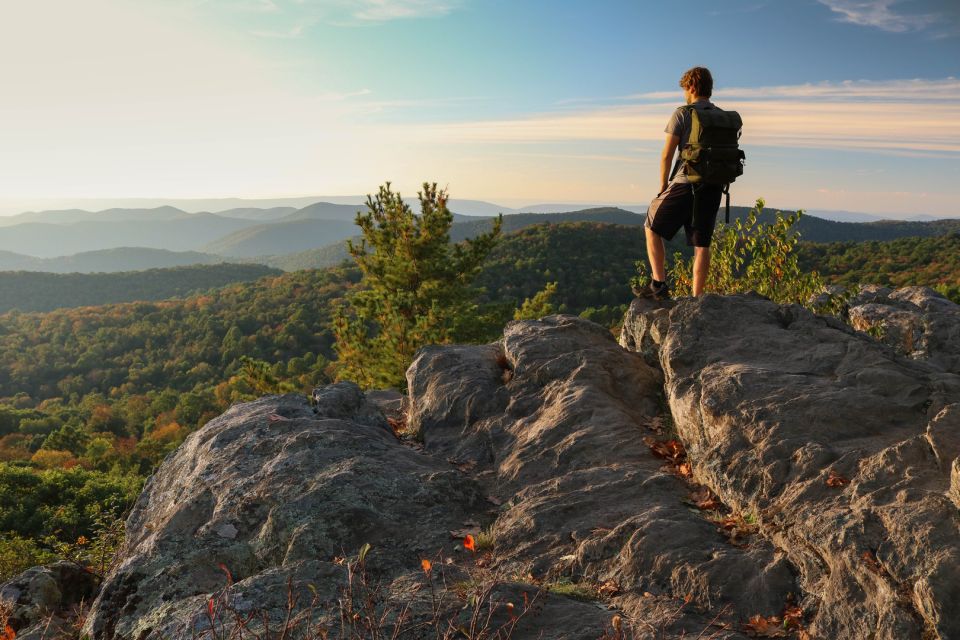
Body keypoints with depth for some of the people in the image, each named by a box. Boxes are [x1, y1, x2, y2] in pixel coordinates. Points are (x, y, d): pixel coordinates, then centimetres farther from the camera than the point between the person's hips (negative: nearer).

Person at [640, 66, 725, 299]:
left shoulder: (682, 114, -3)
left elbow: (667, 155, -7)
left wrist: (663, 186, 3)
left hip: (685, 182, -5)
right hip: (714, 186, 5)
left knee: (652, 229, 10)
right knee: (702, 244, 7)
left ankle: (659, 284, 1)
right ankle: (696, 298, 7)